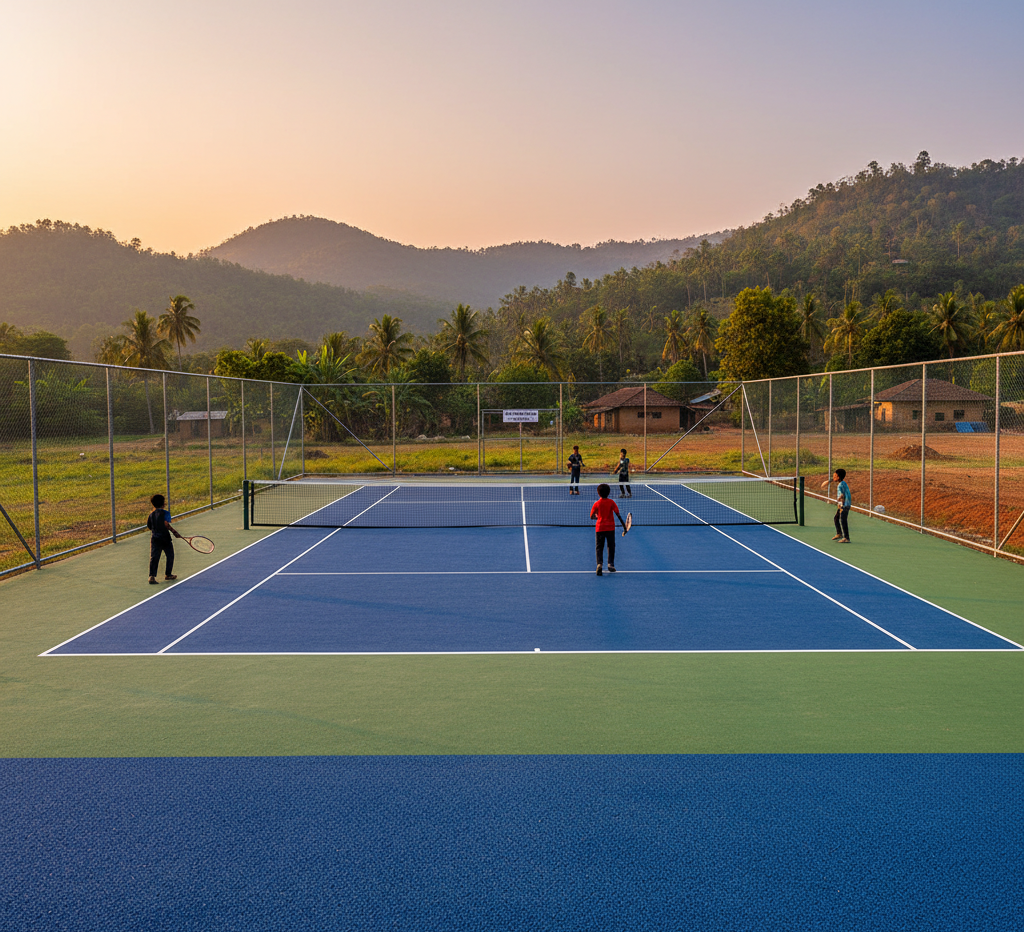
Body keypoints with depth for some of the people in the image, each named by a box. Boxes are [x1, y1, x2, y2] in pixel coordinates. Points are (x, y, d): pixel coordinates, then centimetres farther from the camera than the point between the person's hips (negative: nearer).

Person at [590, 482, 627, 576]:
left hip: (600, 528, 0)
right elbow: (618, 514, -6)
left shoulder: (596, 504, -2)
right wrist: (624, 525, -2)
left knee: (599, 547, 4)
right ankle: (610, 564, 11)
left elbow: (592, 517, 0)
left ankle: (599, 563, -16)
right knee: (611, 546, 15)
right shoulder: (611, 502, -3)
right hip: (610, 527, 0)